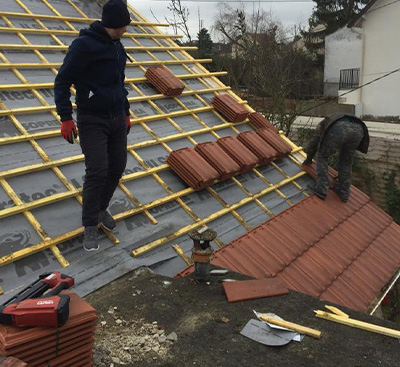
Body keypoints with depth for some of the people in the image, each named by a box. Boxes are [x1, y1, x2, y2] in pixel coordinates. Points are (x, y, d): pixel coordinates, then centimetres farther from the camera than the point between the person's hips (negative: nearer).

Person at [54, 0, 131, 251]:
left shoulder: (117, 47, 12)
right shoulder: (84, 45, -13)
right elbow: (62, 81, -13)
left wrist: (126, 113, 23)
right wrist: (66, 117, -18)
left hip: (117, 119, 7)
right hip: (92, 120, -7)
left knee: (117, 168, 7)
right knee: (97, 171, -12)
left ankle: (101, 208, 29)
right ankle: (91, 225, 4)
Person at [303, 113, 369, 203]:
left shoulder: (324, 123, 40)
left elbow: (313, 142, 39)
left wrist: (309, 159, 55)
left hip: (339, 129, -4)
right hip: (358, 129, 5)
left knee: (322, 156, 17)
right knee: (346, 162, 26)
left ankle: (321, 189, 14)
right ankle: (344, 192, 29)